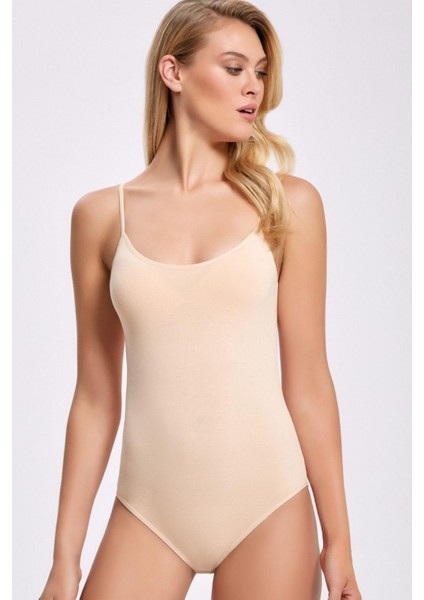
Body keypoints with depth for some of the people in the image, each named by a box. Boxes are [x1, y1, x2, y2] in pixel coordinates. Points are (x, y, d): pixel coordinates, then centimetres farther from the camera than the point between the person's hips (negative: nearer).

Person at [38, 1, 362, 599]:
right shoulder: (101, 215, 2)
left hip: (267, 504, 0)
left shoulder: (288, 203, 0)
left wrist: (338, 538, 2)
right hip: (149, 510, 1)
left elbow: (307, 381, 0)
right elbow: (96, 398, 4)